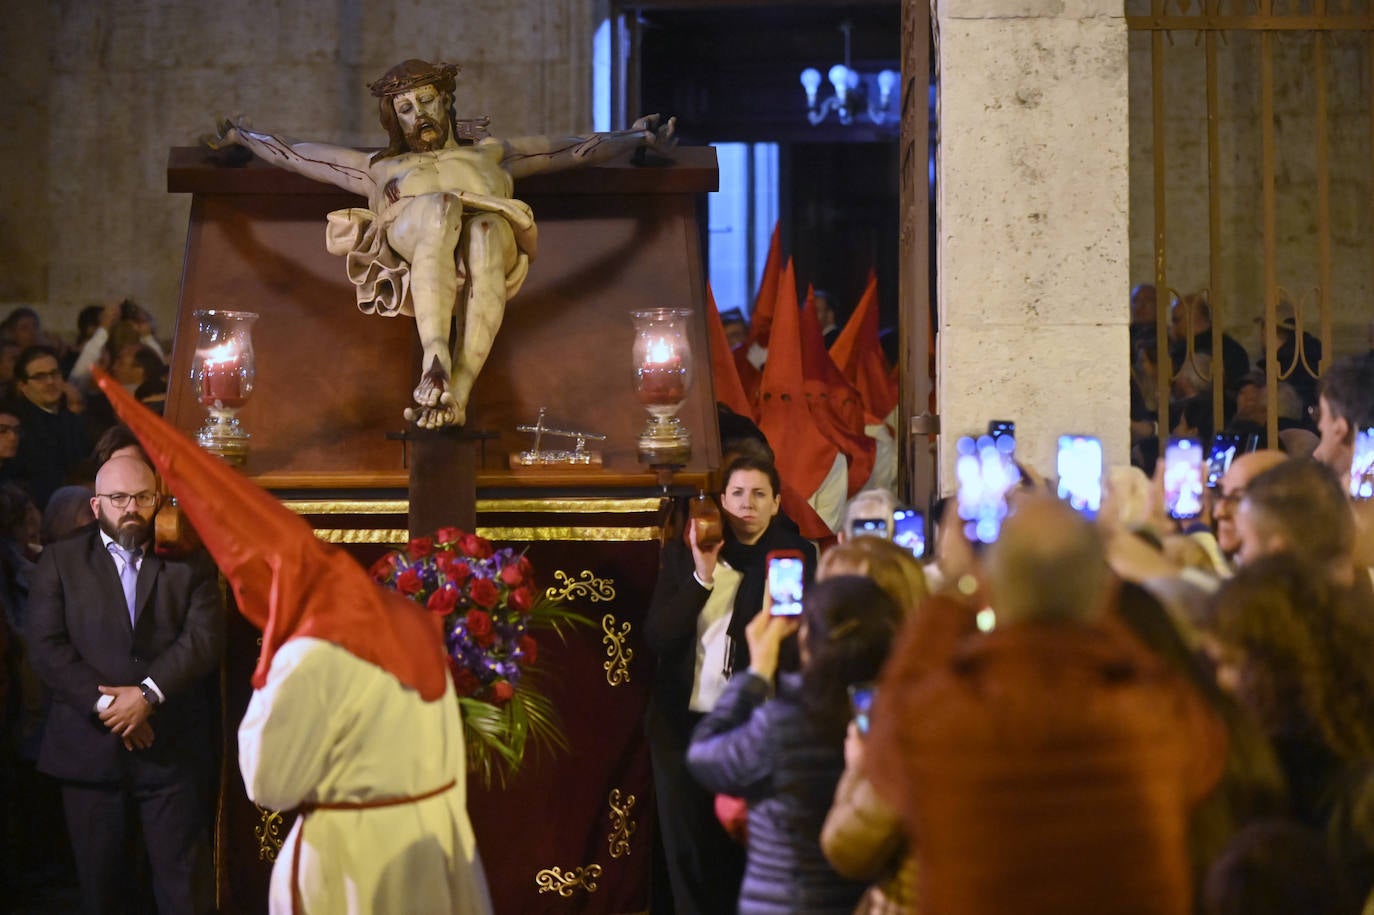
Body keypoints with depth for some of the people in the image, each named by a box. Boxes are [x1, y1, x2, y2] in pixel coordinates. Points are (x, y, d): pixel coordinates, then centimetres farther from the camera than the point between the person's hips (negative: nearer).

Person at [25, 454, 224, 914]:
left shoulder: (190, 563, 6)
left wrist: (147, 694, -17)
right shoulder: (60, 561, 6)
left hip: (173, 749, 0)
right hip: (88, 748, 1)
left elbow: (204, 638, -5)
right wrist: (105, 704, -14)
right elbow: (46, 647, -3)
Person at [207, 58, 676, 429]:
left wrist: (639, 137, 32)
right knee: (440, 209, -37)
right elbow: (293, 154, 43)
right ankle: (435, 357, -59)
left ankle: (457, 392, -54)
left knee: (485, 233, -39)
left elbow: (577, 150, 37)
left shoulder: (489, 154, 40)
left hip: (492, 229, 0)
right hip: (408, 237, 0)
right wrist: (241, 136, 42)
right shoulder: (380, 168, 40)